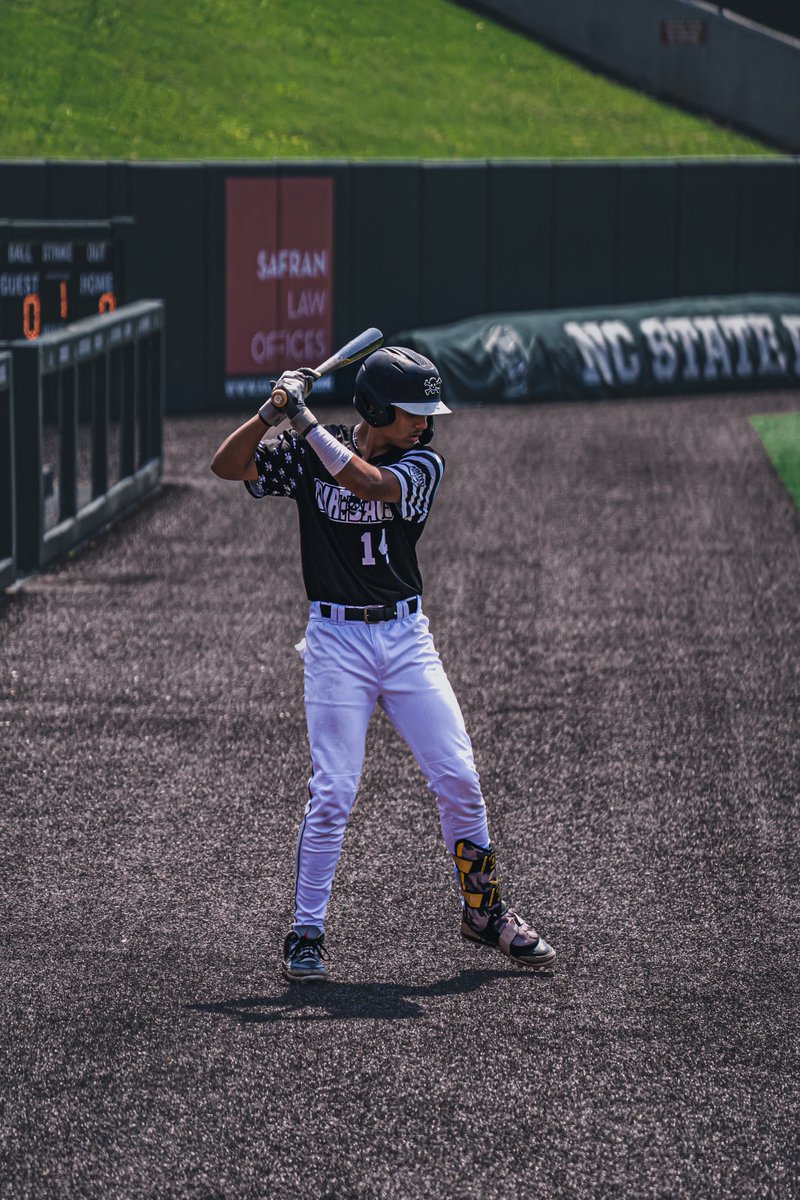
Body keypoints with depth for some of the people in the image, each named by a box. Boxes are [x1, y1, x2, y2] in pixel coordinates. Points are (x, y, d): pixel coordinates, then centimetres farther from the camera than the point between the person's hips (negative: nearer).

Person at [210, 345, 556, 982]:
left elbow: (367, 483, -20)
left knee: (459, 779, -1)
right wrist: (276, 410, -17)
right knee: (333, 793, -8)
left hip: (407, 636, 2)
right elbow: (227, 465, -6)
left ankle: (484, 910, 17)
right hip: (336, 640, -2)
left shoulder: (423, 463, -1)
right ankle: (306, 934, 3)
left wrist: (306, 421, -19)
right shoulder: (308, 454, 0)